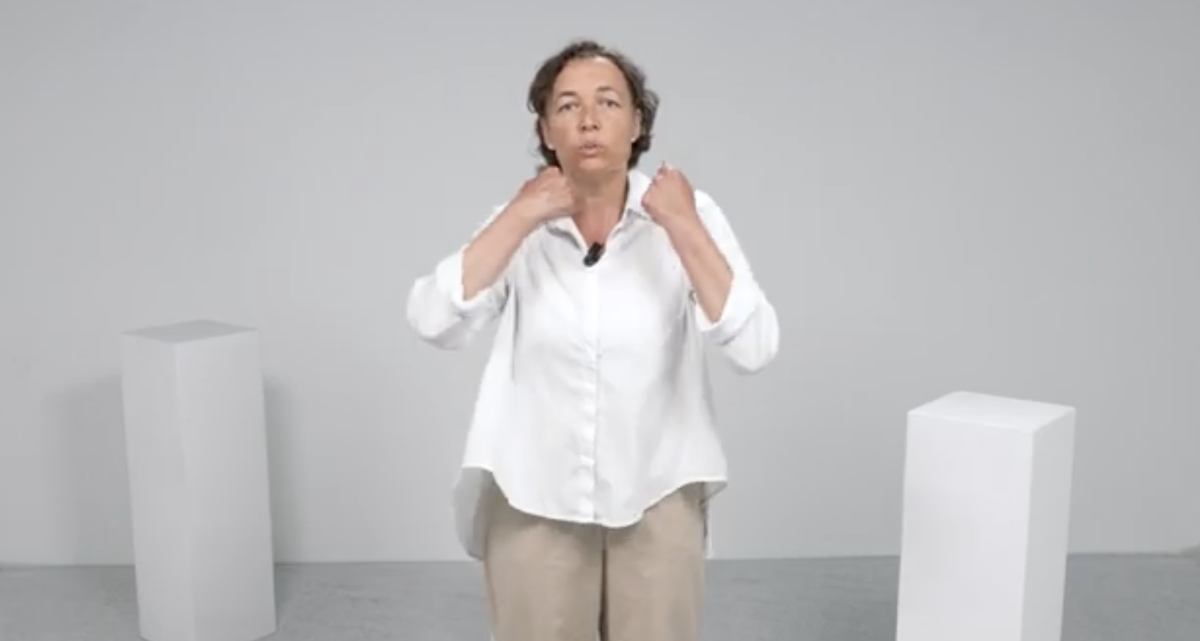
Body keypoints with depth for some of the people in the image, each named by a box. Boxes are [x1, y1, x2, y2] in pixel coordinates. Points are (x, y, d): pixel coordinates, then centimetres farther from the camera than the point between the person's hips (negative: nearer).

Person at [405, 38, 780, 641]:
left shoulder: (690, 213, -7)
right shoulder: (518, 224, -3)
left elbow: (754, 347, -18)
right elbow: (433, 322, -18)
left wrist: (681, 226, -21)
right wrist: (519, 218, -18)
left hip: (656, 497, 0)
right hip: (533, 498, 1)